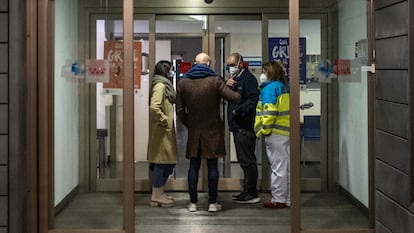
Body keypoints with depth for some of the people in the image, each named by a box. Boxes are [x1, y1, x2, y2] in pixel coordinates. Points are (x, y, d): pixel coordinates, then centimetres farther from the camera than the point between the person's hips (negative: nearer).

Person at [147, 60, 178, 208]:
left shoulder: (165, 85, 18)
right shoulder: (160, 85, -13)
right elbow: (154, 107, -25)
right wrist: (164, 120, -16)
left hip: (167, 130, 10)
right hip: (161, 131, -10)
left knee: (168, 162, 13)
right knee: (162, 161, -5)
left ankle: (159, 193, 22)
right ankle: (156, 196, 1)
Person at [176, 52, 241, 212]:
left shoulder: (183, 82, 1)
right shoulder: (215, 80, -9)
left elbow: (180, 110, 2)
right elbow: (233, 97, -12)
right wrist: (240, 94, 9)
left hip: (193, 131, 2)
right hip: (212, 130, -2)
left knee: (194, 166, 8)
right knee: (212, 166, 4)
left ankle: (193, 202, 9)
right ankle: (213, 203, 7)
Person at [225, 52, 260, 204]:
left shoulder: (248, 78, -9)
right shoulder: (235, 79, 22)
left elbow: (253, 100, -20)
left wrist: (238, 110, -27)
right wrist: (227, 86, -2)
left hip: (245, 127, -10)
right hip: (237, 126, 10)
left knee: (247, 160, -7)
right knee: (245, 160, 14)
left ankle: (251, 194, -3)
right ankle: (248, 191, 20)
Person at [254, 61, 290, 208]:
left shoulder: (270, 88, -8)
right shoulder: (285, 87, 17)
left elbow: (269, 111, -18)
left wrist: (265, 130, -12)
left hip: (276, 134, -8)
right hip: (287, 132, 8)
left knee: (277, 168, -4)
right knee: (287, 167, 11)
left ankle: (278, 200, 1)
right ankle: (288, 199, 17)